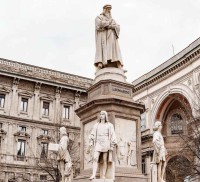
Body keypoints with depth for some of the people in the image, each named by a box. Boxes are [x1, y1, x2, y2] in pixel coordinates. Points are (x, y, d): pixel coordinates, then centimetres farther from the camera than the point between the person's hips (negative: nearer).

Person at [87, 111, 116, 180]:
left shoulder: (109, 125, 8)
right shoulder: (96, 125, 15)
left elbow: (112, 136, 4)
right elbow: (92, 135, 11)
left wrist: (112, 146, -6)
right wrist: (90, 146, 1)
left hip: (106, 143, -2)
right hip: (98, 144, 2)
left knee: (105, 160, -5)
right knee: (95, 159, -15)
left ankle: (103, 176, -6)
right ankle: (93, 175, -24)